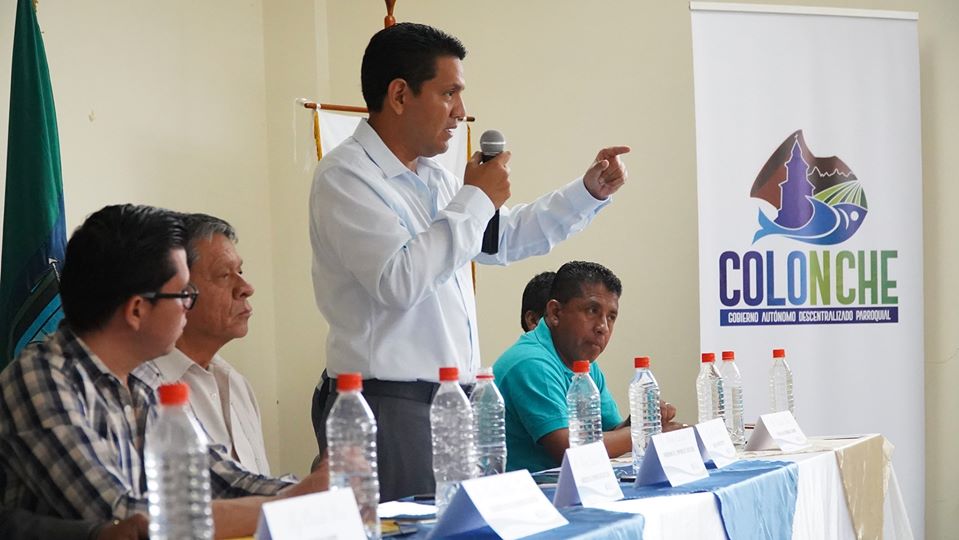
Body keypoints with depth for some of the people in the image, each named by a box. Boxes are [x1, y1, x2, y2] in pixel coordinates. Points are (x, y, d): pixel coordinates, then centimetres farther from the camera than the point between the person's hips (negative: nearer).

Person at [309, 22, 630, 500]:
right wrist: (476, 199, -12)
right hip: (389, 404, -8)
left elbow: (505, 238, 31)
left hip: (452, 402, 8)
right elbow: (400, 279, -23)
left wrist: (589, 192, 21)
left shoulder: (434, 178, 16)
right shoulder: (345, 176, -10)